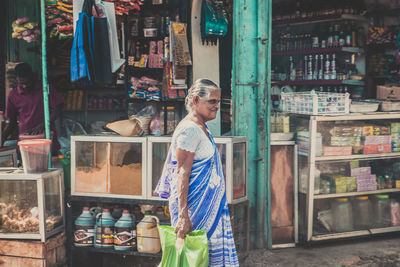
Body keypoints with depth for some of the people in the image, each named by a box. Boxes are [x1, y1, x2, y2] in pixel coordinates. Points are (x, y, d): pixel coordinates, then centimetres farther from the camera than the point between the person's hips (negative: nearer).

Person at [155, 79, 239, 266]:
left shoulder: (201, 128, 14)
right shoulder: (189, 130, -17)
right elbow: (182, 174, -22)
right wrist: (183, 216, -26)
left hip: (208, 205, 10)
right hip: (195, 206, -10)